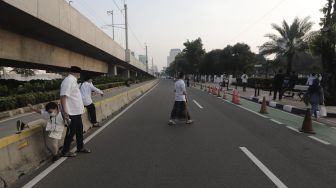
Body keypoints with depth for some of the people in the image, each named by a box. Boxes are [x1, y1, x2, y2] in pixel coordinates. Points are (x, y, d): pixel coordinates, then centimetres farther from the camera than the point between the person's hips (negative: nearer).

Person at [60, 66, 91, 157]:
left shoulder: (73, 81, 13)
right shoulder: (68, 81, -18)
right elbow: (63, 97, -26)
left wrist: (81, 108, 23)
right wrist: (65, 111, -30)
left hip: (77, 112, 10)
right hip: (71, 112, -10)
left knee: (79, 129, 18)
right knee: (71, 132, 3)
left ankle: (80, 147, 33)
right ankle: (65, 151, 20)